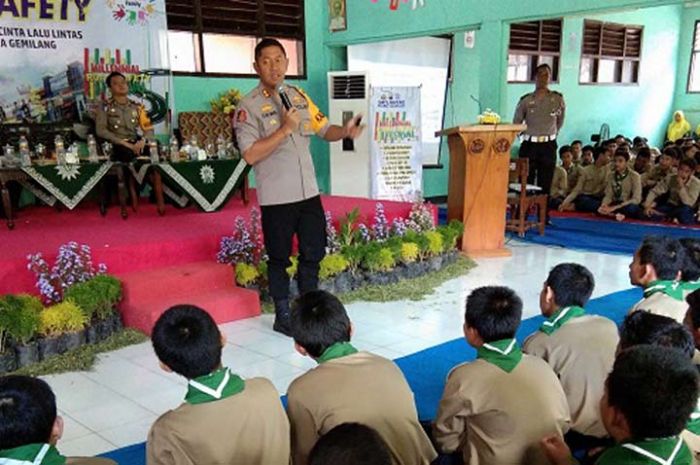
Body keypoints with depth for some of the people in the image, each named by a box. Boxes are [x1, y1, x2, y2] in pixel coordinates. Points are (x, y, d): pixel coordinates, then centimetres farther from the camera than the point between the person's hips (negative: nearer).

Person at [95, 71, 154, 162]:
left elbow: (148, 129, 11)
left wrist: (143, 140, -14)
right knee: (128, 153, -38)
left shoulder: (137, 107, 16)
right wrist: (124, 143, -17)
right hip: (116, 145, -3)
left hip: (135, 144, 4)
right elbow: (101, 130, -6)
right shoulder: (104, 107, 6)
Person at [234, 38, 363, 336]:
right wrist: (284, 129, -21)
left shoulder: (299, 97, 9)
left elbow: (324, 130, 14)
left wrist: (346, 131, -7)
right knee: (279, 258, 7)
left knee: (314, 253, 12)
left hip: (308, 192, 6)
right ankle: (282, 316, 21)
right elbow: (250, 155, -17)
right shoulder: (249, 106, -9)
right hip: (276, 197, -5)